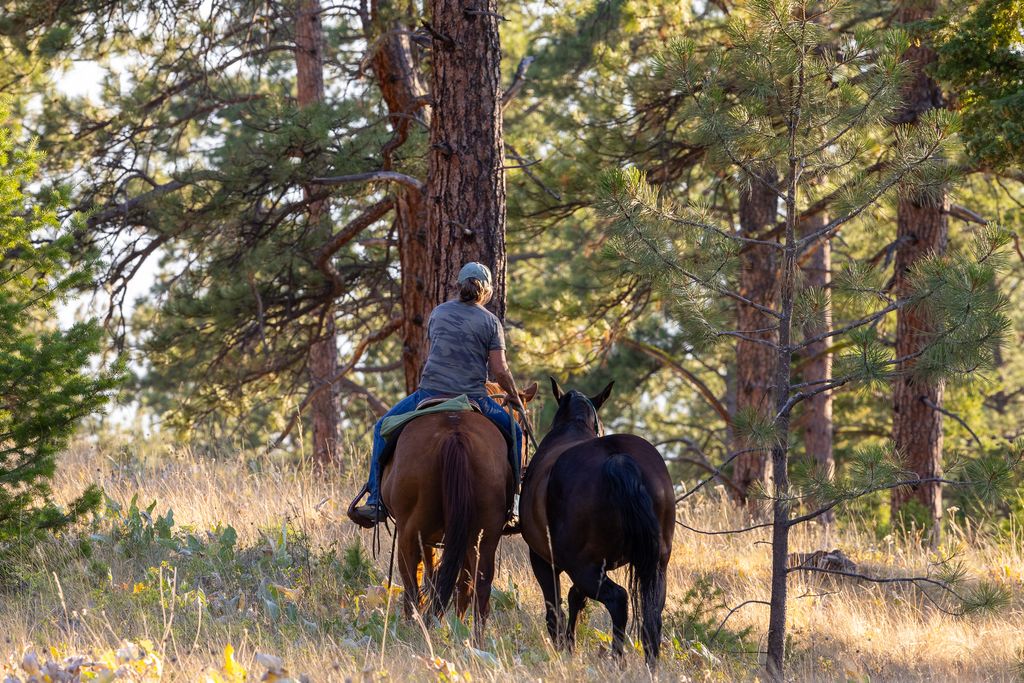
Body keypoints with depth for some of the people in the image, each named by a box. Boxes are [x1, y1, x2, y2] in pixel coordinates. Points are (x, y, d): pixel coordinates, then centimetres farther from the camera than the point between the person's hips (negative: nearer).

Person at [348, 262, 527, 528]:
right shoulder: (490, 321, 2)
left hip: (430, 395, 1)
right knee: (514, 432, 24)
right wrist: (515, 398, 14)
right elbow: (500, 370, -3)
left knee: (383, 429, 21)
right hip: (474, 400, -1)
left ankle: (376, 503, 11)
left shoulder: (438, 313, 11)